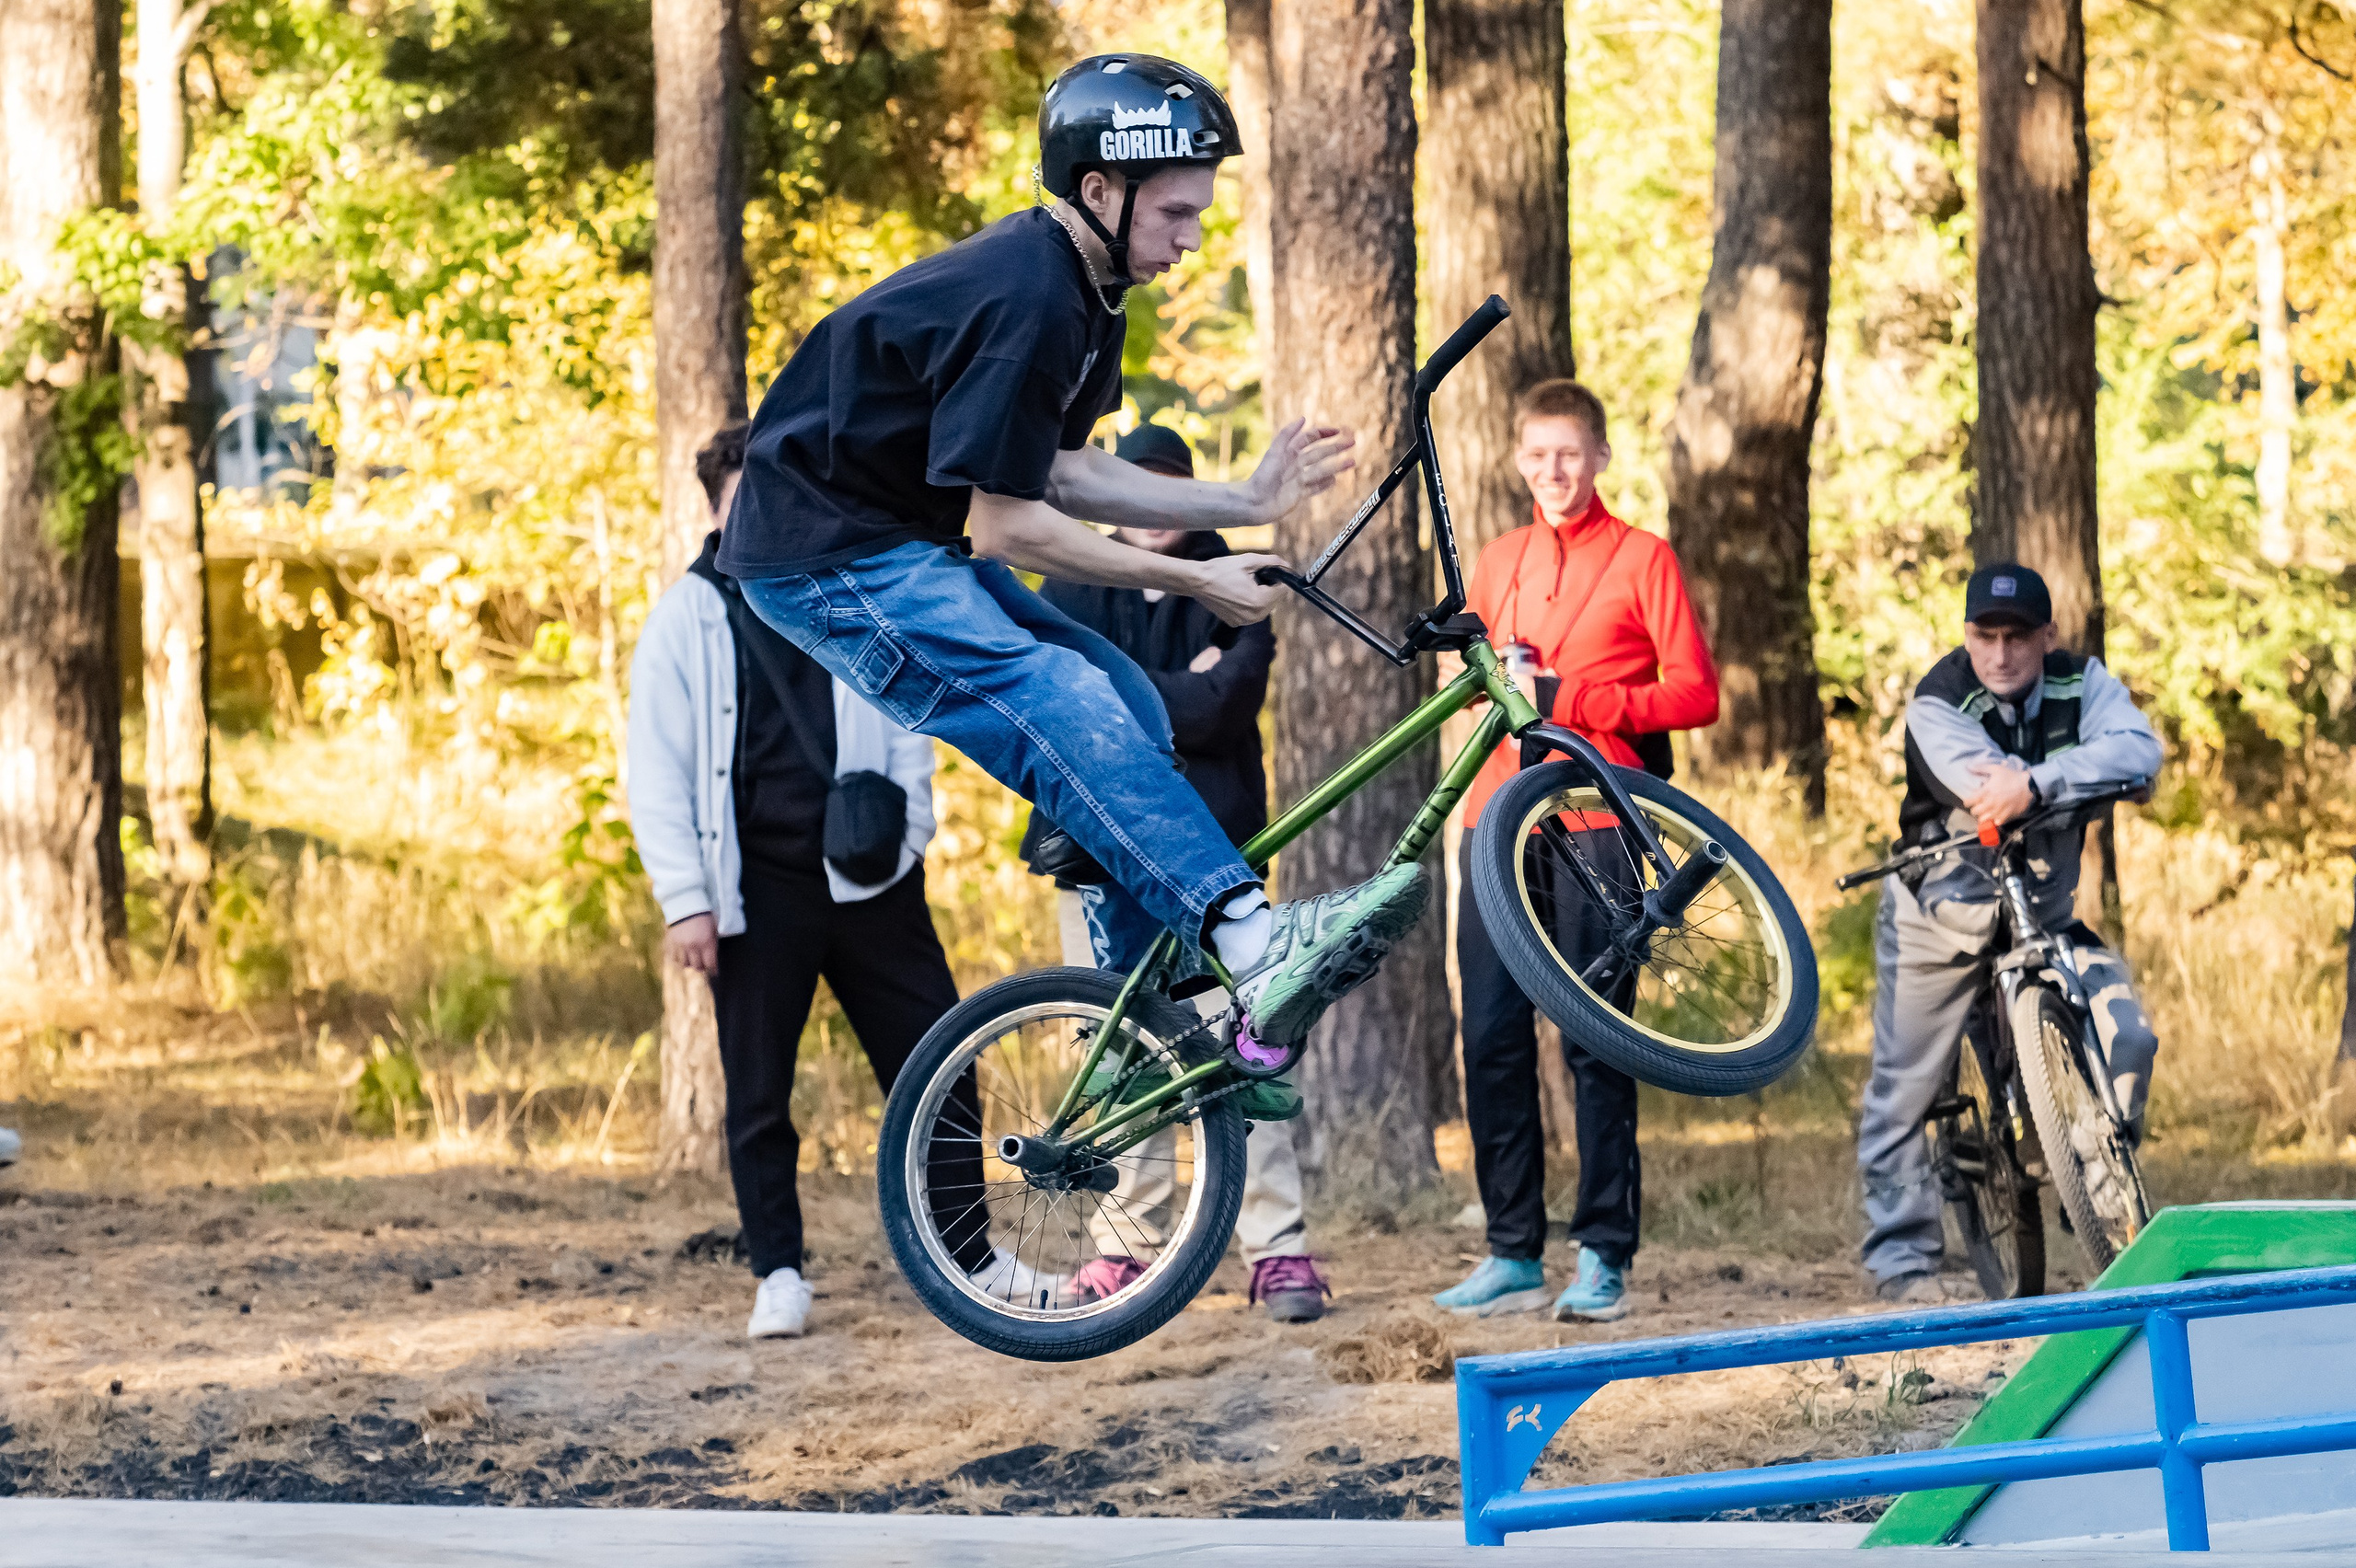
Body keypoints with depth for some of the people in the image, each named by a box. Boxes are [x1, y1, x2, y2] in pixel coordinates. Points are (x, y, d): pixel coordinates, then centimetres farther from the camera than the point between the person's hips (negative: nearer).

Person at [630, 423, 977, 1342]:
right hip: (757, 886, -1)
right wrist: (685, 901, -5)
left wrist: (908, 834, 2)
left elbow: (905, 724, 16)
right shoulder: (688, 620, 3)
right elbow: (656, 776, 1)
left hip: (867, 879, 2)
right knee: (758, 1094, 3)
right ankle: (779, 1275, 13)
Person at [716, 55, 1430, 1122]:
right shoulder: (1022, 302, -24)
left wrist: (1246, 502, 2)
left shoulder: (1082, 291, 7)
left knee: (1132, 711, 3)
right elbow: (1003, 526, -22)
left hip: (908, 549, 10)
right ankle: (1258, 946, -39)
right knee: (1069, 713, -26)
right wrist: (1191, 583, -16)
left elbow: (1059, 473, 10)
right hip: (827, 559, -10)